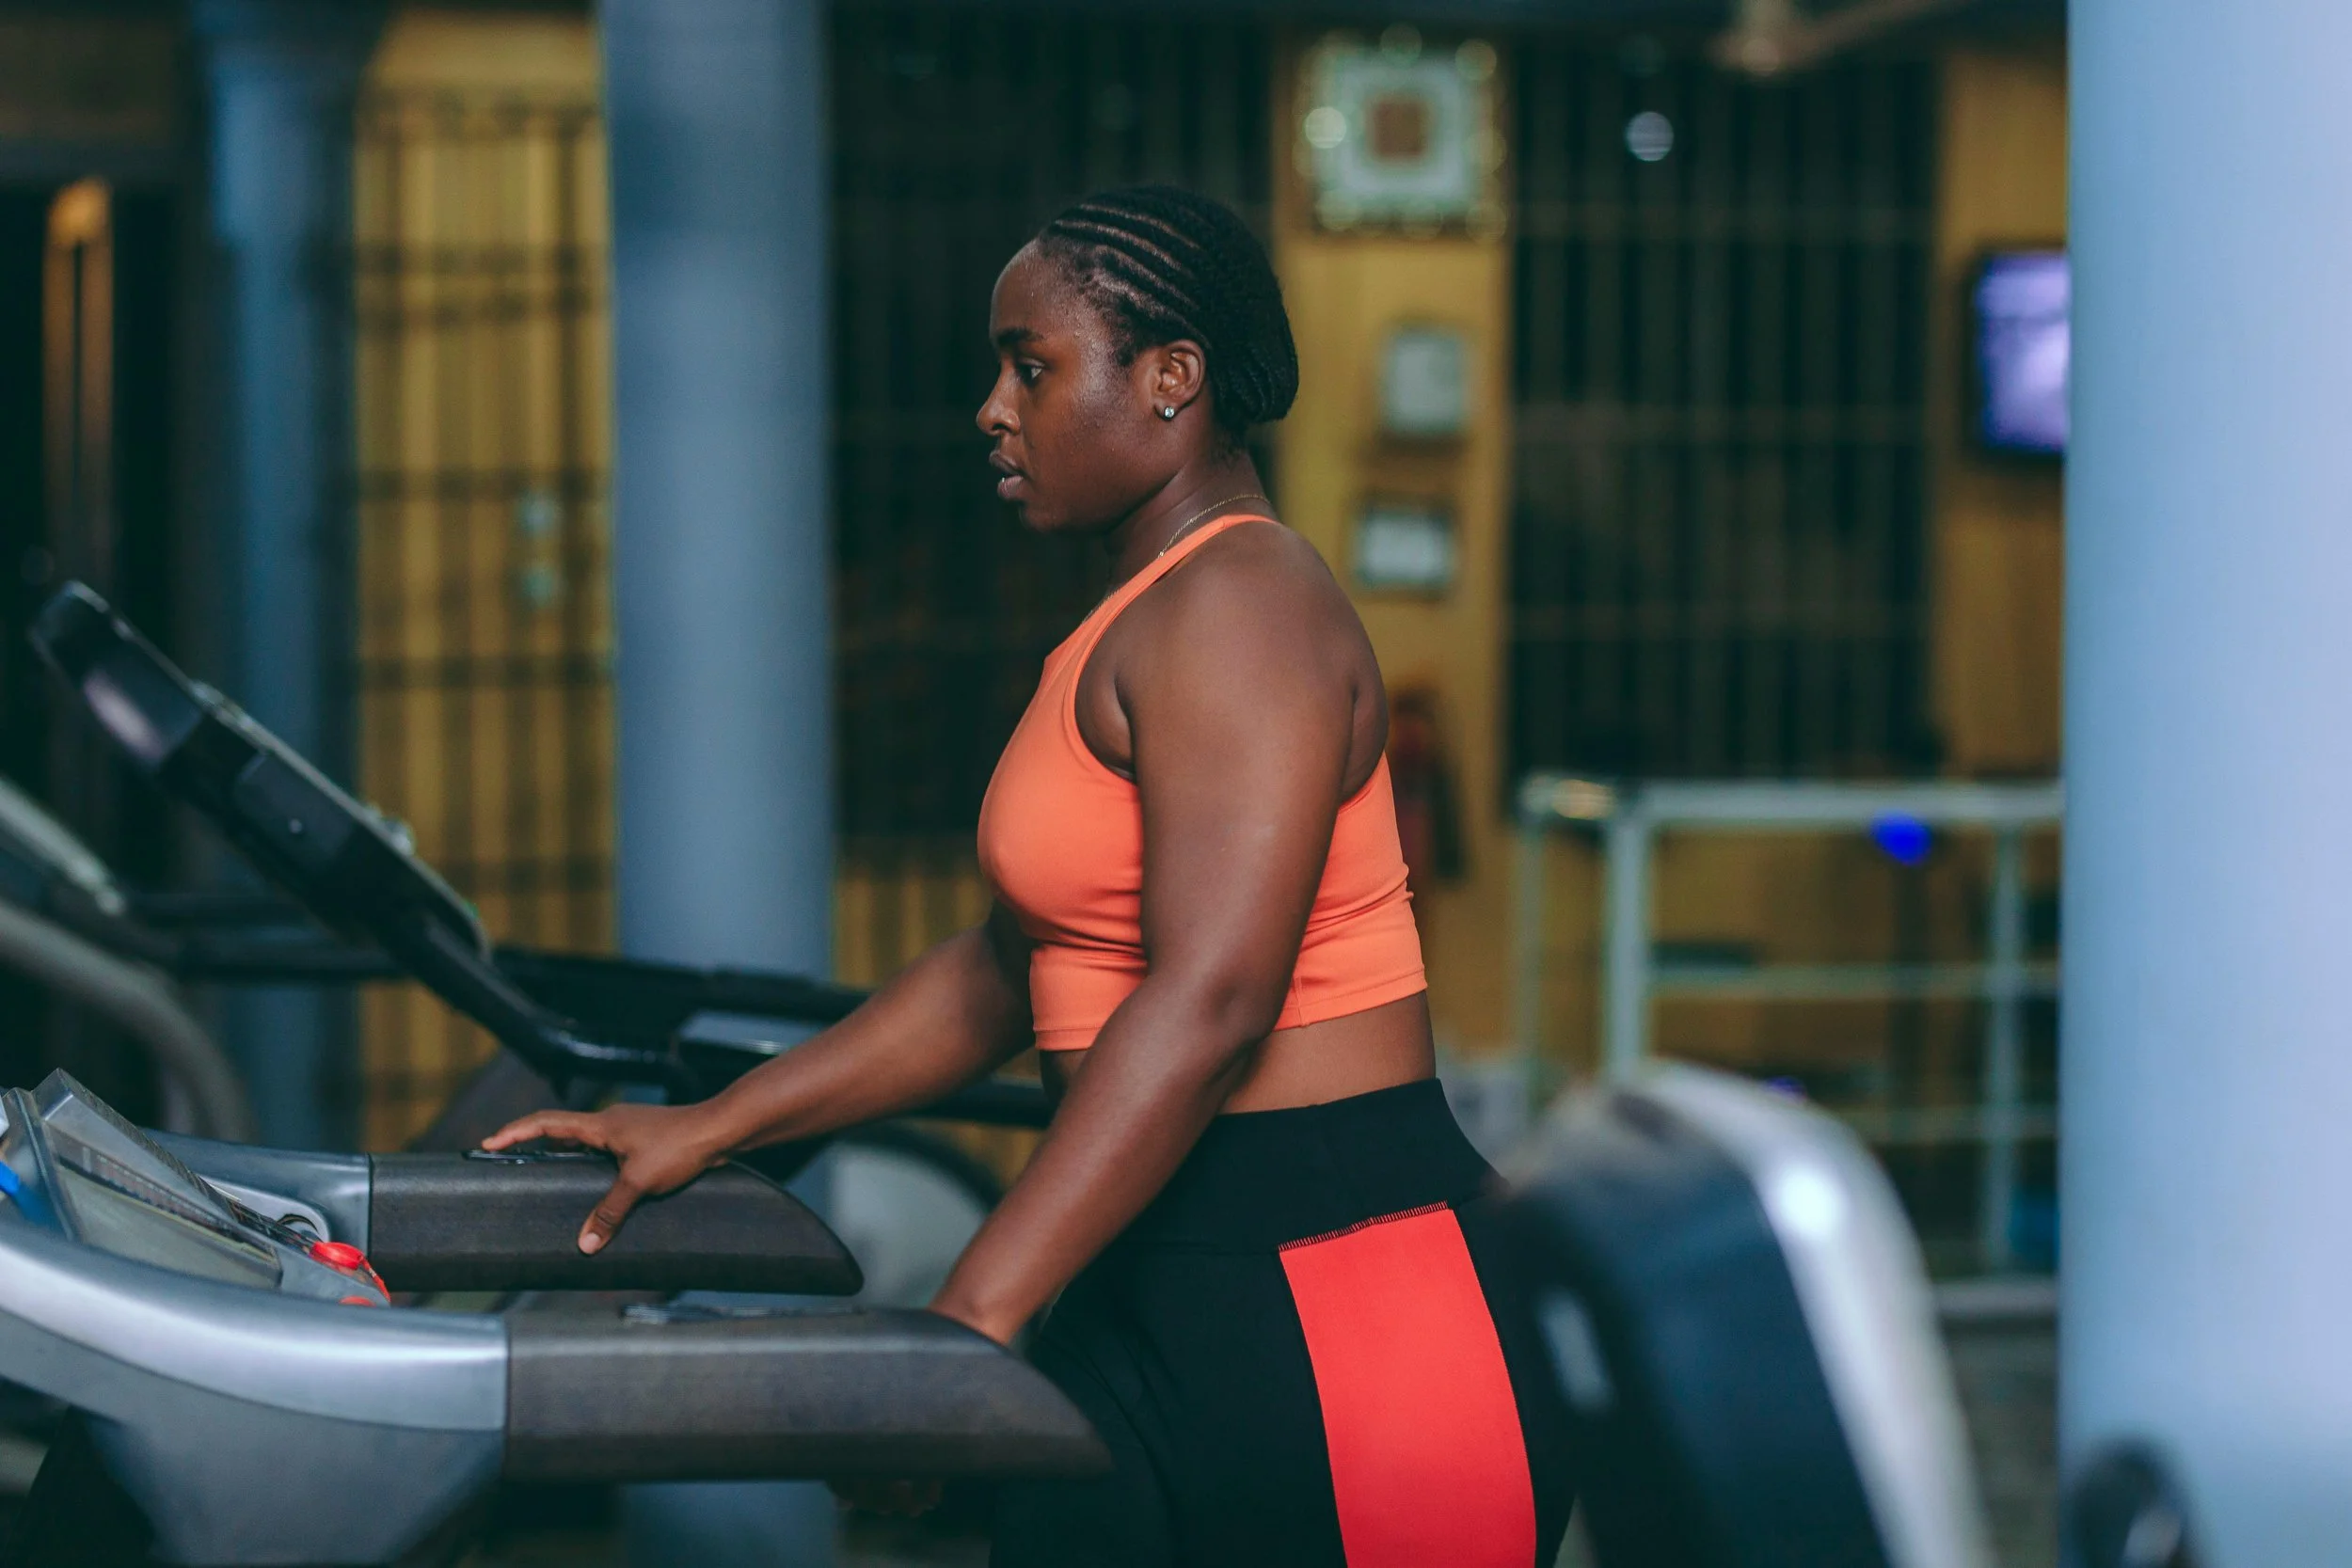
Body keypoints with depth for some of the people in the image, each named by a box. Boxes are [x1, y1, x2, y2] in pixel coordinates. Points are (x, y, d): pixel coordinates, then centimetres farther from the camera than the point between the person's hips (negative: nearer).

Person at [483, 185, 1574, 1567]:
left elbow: (1208, 1000, -25)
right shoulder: (1134, 628, 19)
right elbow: (1008, 974, 21)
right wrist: (710, 1128, 17)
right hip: (1170, 1291, 10)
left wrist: (970, 1321, -29)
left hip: (1331, 1314, -9)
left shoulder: (1234, 609, -14)